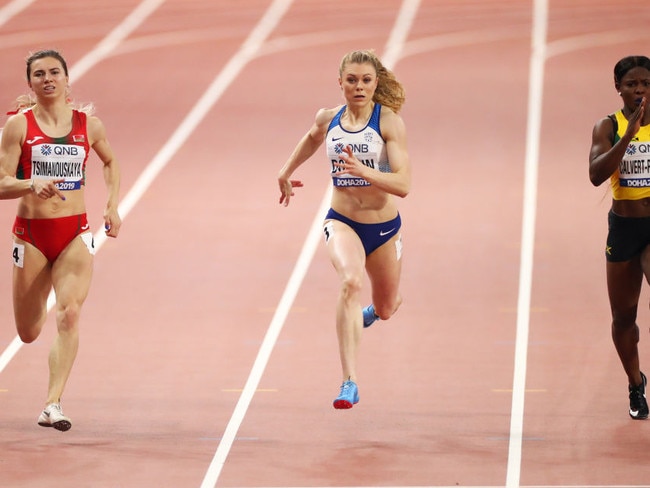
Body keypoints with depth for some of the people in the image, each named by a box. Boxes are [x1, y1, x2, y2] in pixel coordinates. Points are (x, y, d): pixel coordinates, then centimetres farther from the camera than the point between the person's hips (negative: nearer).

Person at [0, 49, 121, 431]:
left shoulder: (89, 125, 3)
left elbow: (111, 161, 23)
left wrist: (113, 206, 10)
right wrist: (33, 185, -28)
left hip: (75, 233, 1)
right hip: (32, 232, 0)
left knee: (70, 314, -22)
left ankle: (53, 405, -25)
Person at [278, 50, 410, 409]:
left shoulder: (390, 122, -16)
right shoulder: (328, 119, -4)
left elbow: (403, 184, -24)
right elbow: (313, 138, 22)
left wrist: (363, 171, -38)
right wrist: (286, 172, 30)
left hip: (384, 227, 0)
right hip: (342, 221, 0)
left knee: (386, 308, 20)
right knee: (350, 281, -32)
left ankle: (372, 310, 63)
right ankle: (349, 383, -38)